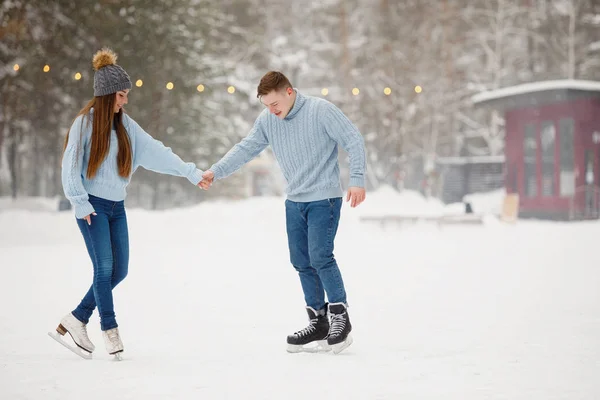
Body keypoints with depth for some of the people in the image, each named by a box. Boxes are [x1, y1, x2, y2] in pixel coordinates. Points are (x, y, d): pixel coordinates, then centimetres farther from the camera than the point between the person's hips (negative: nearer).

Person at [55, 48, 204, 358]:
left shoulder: (125, 125, 7)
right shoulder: (85, 123, -8)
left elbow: (156, 152, 5)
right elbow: (71, 166, -9)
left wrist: (190, 172, 0)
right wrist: (81, 204, -14)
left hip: (117, 206, 6)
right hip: (92, 206, -6)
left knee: (119, 270, 4)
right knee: (104, 267, -10)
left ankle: (77, 319, 15)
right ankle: (110, 329, 3)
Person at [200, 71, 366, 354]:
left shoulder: (321, 111, -14)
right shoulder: (266, 121, 2)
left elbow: (354, 141, -13)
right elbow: (245, 149, 5)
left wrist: (357, 180, -20)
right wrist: (215, 172, -6)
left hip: (324, 199, -6)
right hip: (294, 201, 7)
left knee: (320, 257, -15)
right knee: (301, 262, 8)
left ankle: (340, 317, -1)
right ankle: (319, 322, 17)